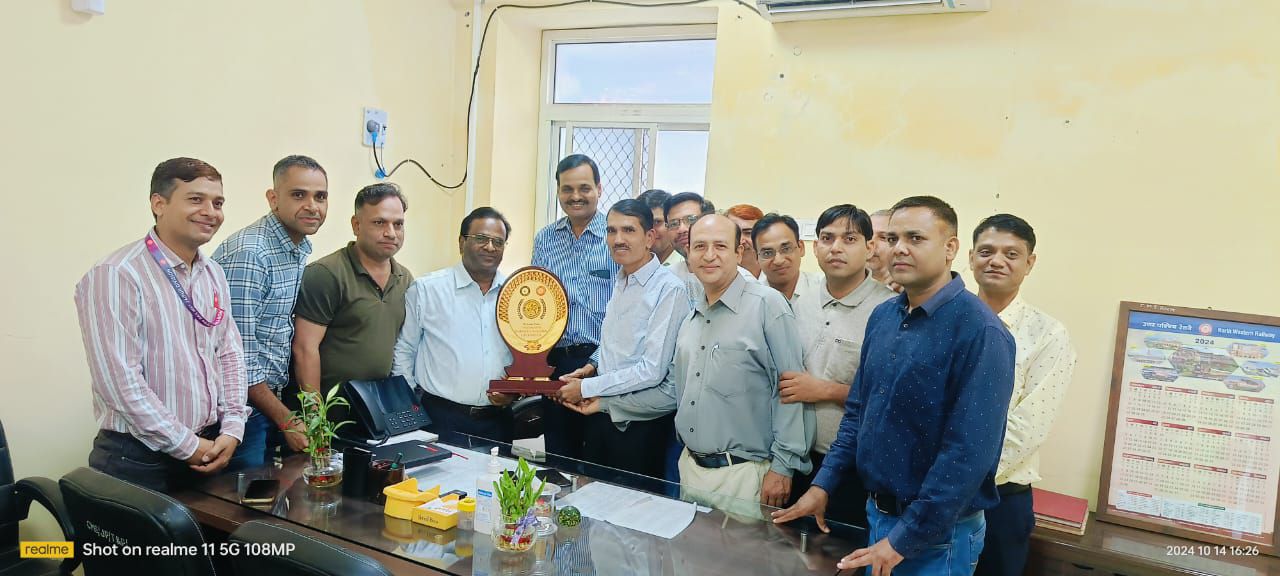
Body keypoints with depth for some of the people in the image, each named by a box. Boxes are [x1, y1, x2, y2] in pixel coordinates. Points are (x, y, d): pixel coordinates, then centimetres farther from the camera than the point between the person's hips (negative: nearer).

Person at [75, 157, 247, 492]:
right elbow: (119, 380, -20)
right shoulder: (116, 276, -16)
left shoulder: (213, 274, 8)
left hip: (210, 450, 7)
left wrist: (232, 428, 0)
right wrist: (186, 446, -15)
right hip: (137, 463, -7)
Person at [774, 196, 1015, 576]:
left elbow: (970, 452, -23)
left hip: (936, 533, -6)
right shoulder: (882, 316, 3)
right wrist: (823, 484, 5)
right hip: (875, 512, 6)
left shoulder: (980, 331, -20)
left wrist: (905, 539, -20)